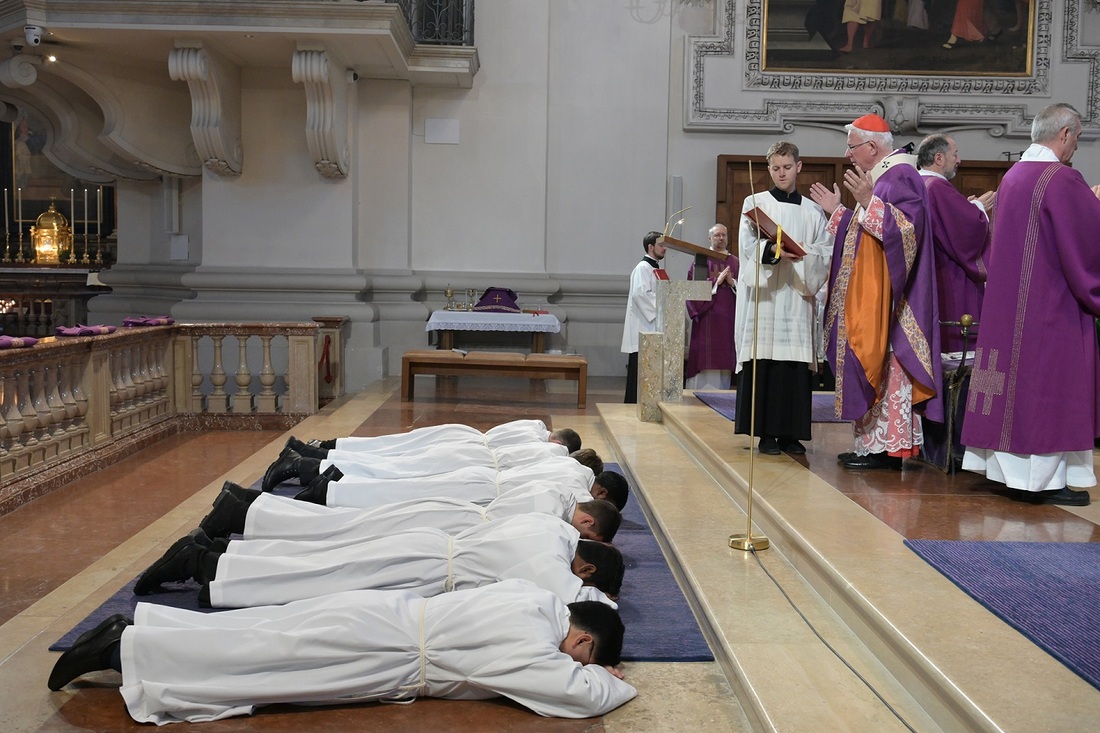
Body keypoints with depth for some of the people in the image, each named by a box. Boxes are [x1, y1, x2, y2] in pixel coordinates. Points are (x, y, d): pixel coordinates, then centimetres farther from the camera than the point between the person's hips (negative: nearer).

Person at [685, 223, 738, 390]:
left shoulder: (735, 262, 14)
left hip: (728, 319, 3)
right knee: (706, 358, -7)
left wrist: (732, 283, -9)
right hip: (707, 317, -3)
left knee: (725, 358, 1)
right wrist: (717, 281, -11)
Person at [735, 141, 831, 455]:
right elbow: (747, 247, -3)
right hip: (764, 295, -2)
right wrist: (773, 251, -21)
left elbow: (827, 251, 7)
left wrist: (804, 253, -13)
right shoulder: (755, 203, 9)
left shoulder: (813, 211, 15)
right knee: (763, 363, -7)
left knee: (797, 364, -1)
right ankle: (766, 432, -1)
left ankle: (791, 432, 5)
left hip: (798, 297, 2)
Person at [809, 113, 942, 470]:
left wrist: (867, 202, -31)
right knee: (873, 365, 9)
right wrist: (837, 211, 24)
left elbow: (907, 227, -24)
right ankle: (872, 444, 13)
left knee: (883, 363, -9)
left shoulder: (900, 176, -11)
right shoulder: (884, 176, 20)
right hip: (868, 297, 10)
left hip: (886, 297, -10)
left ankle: (887, 447, -6)